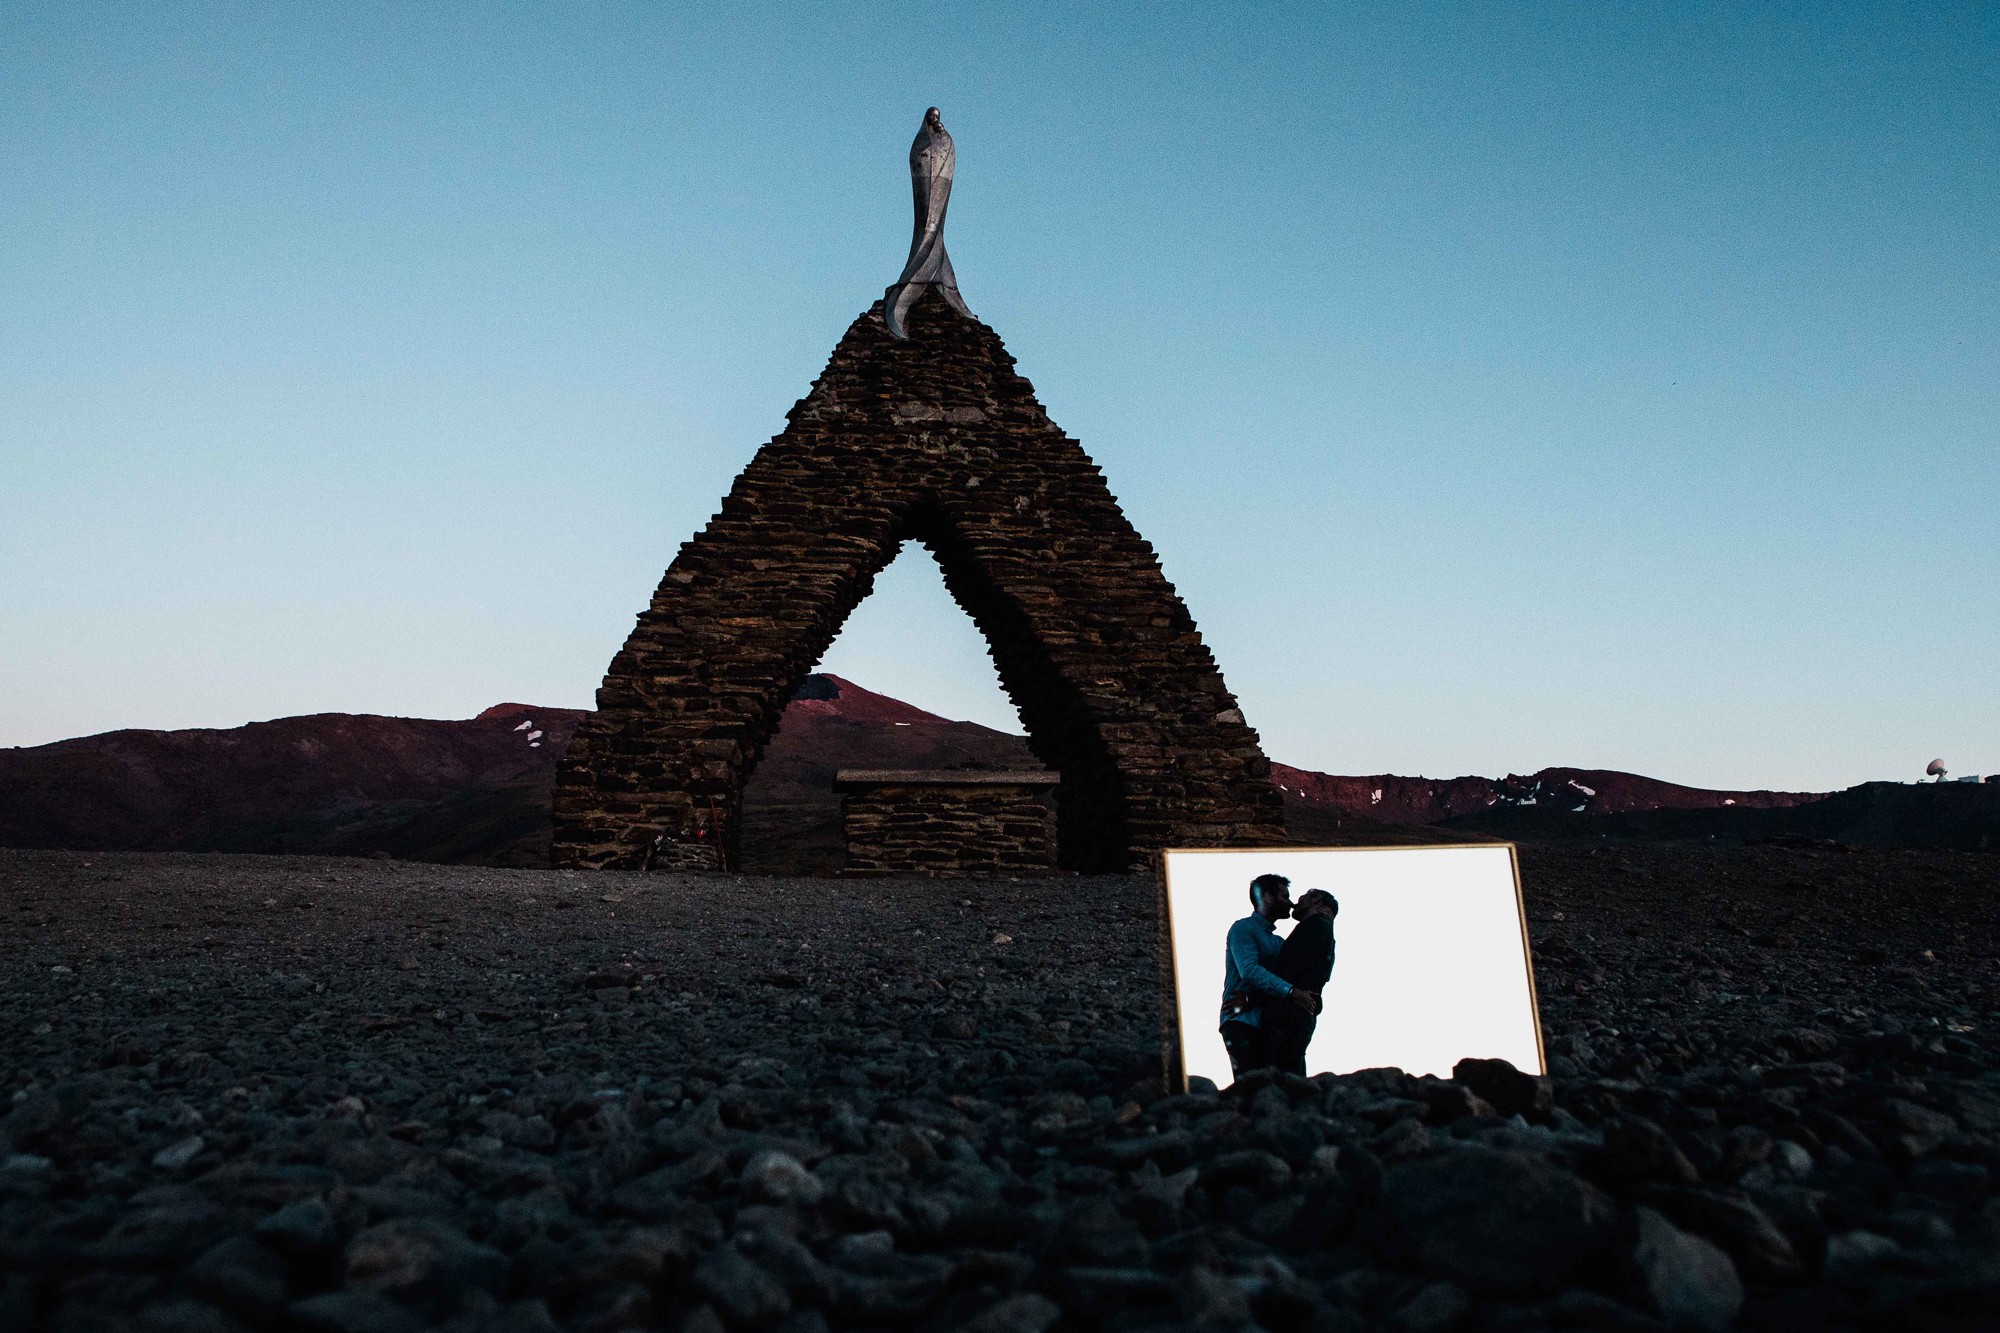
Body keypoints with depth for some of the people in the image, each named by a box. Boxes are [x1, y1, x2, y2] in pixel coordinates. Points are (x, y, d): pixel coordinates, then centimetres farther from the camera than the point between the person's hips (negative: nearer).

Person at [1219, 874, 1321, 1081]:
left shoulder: (1278, 942, 25)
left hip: (1266, 1024, 7)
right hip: (1242, 1023, -7)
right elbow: (1249, 971, -15)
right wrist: (1291, 992, -21)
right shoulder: (1243, 929, 0)